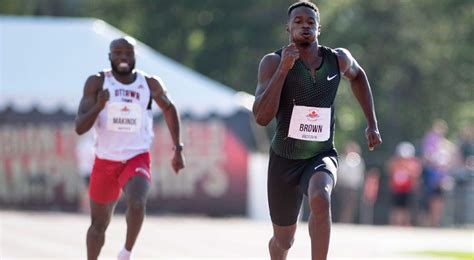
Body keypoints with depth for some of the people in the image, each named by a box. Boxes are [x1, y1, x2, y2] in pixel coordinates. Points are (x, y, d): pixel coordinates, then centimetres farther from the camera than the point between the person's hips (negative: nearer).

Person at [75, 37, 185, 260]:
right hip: (105, 161, 1)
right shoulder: (97, 82, -8)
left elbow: (169, 109, 17)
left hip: (137, 159, -1)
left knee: (137, 205, -30)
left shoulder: (150, 84, -4)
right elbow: (80, 128, -13)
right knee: (99, 223, 13)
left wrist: (177, 149, 14)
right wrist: (98, 107, -31)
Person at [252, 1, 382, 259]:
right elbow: (262, 117, -22)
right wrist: (283, 69, -29)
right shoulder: (273, 62, -12)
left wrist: (372, 124, 17)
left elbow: (357, 75, 24)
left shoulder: (338, 59, -2)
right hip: (284, 160, 0)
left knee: (320, 199, -36)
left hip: (321, 157, 0)